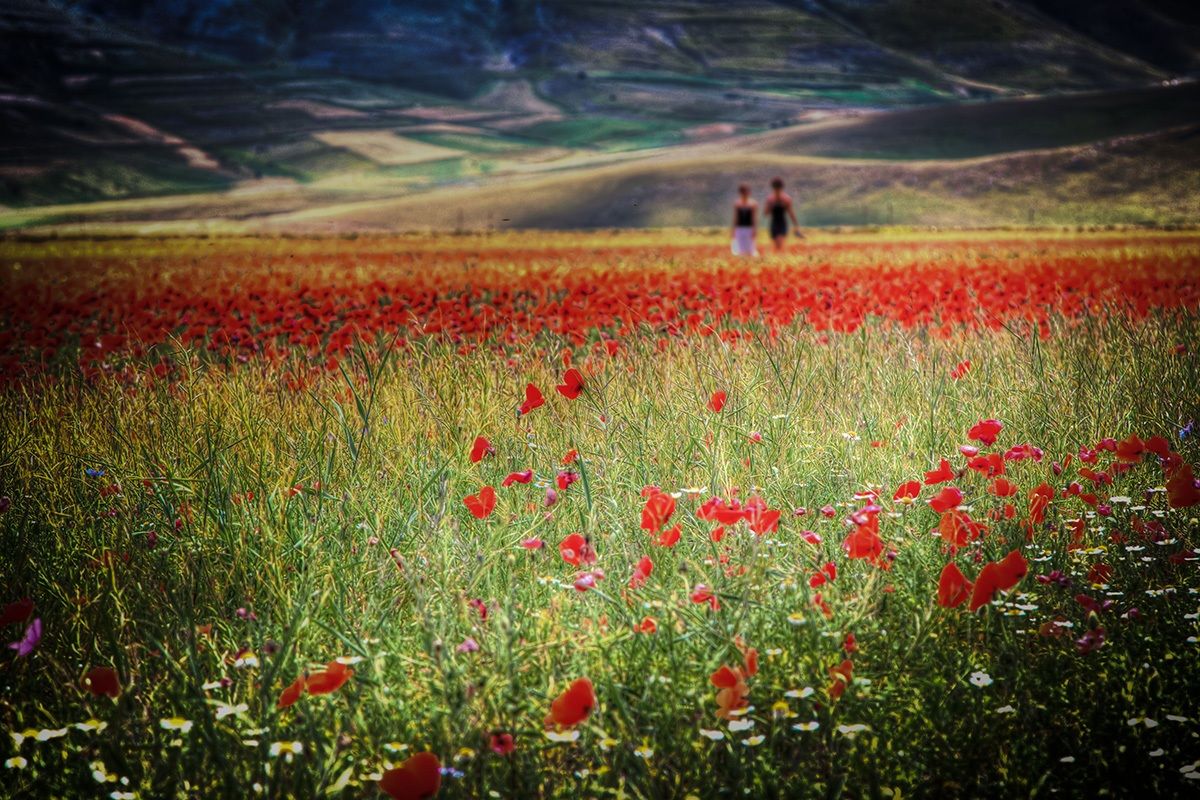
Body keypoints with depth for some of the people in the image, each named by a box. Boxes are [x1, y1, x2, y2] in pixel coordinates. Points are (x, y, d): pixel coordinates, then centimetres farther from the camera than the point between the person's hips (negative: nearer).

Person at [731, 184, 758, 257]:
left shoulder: (753, 204, -1)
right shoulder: (737, 204, 6)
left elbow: (755, 218, -2)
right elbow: (735, 218, 9)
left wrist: (754, 230, -8)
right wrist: (734, 230, 7)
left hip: (749, 229, -2)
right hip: (739, 229, 2)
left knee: (750, 249, -4)